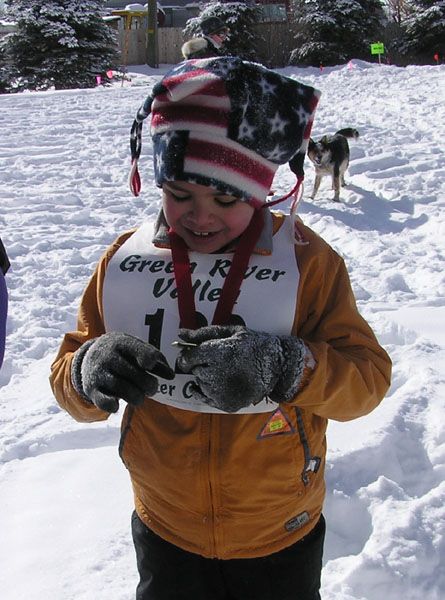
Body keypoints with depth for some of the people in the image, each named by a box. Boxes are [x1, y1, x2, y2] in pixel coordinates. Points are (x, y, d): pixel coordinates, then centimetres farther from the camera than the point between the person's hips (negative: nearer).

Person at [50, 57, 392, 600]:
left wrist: (284, 368, -37)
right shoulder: (125, 261, -9)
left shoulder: (306, 260, -15)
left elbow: (367, 376, -18)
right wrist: (89, 373, -28)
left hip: (281, 539, -1)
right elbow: (68, 378, -5)